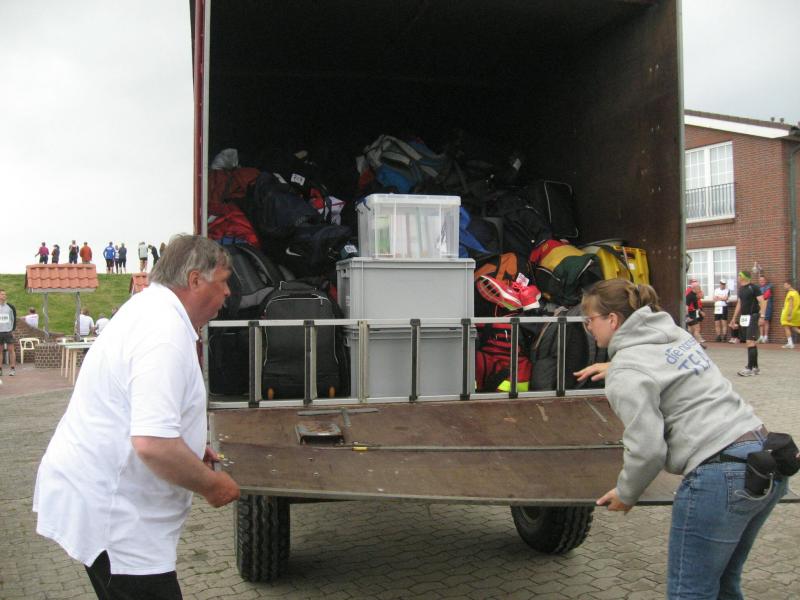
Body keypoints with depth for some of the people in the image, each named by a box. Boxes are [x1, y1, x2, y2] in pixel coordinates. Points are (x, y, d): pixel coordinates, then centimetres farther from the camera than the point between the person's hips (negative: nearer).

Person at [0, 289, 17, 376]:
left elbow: (14, 318, 9)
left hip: (8, 332, -1)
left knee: (11, 350, -3)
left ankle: (13, 369, 1)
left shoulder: (10, 306, 4)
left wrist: (13, 329, 2)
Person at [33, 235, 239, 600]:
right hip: (105, 511, -10)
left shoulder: (147, 308, 10)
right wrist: (211, 484, -17)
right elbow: (153, 444, -33)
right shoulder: (166, 331, -24)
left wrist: (191, 450, 18)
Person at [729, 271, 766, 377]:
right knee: (752, 343, 12)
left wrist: (762, 316, -24)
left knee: (750, 342, -12)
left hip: (752, 317, -8)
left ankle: (750, 368, -12)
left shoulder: (754, 288, -10)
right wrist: (734, 319, 23)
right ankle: (755, 367, 18)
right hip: (743, 318, 8)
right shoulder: (741, 289, 14)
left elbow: (762, 302, -14)